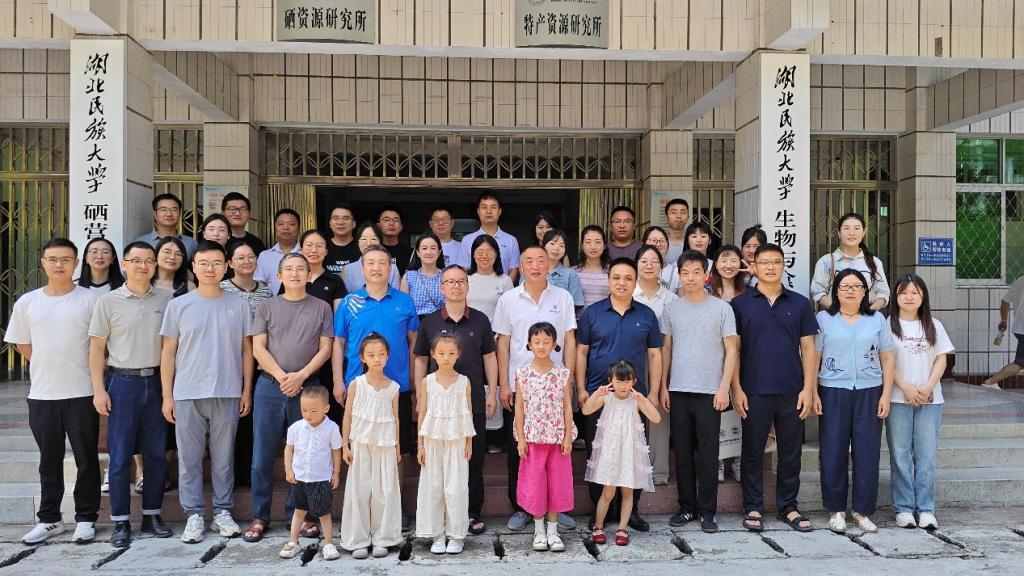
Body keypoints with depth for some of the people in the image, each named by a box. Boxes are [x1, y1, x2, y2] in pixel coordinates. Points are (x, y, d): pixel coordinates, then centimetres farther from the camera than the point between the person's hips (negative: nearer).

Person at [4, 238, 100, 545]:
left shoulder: (89, 299, -3)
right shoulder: (27, 302, 6)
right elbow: (22, 344, 15)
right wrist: (51, 366, 8)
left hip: (82, 393, -3)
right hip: (41, 395, 3)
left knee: (86, 459, 5)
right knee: (49, 460, 13)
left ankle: (86, 519, 16)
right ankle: (49, 519, 24)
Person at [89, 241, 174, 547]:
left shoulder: (167, 299, 5)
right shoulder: (108, 301, 1)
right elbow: (97, 349, 2)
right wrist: (99, 389, -4)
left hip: (157, 381, 2)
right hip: (123, 383, -2)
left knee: (156, 453, 7)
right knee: (120, 455, 1)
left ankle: (152, 514, 20)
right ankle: (120, 521, 11)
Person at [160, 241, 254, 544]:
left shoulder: (238, 305, 6)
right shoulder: (178, 305, 4)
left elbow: (246, 349, 8)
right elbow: (168, 352, 6)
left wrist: (247, 390, 4)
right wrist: (167, 396, 2)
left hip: (228, 394, 0)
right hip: (187, 394, 0)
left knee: (224, 456, 8)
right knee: (189, 458, 5)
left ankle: (222, 512, 19)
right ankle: (194, 514, 15)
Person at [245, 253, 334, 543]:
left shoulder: (321, 308, 7)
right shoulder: (267, 307, 9)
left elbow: (325, 349, 2)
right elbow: (258, 348, 2)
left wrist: (300, 376, -11)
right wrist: (281, 376, -10)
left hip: (307, 387, 0)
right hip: (269, 386, 1)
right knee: (263, 454, 3)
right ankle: (259, 516, 13)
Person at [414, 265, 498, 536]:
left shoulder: (480, 320, 4)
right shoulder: (429, 322, 4)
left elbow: (489, 357, 7)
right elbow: (420, 360, 8)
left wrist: (492, 393, 2)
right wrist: (420, 397, 4)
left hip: (474, 401, 0)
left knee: (474, 458, 5)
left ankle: (474, 513, 17)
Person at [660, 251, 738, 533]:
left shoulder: (722, 309, 1)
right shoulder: (671, 308, 8)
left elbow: (731, 351, 0)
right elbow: (666, 349, 11)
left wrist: (724, 388, -7)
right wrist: (663, 387, 6)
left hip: (709, 392, -2)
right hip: (678, 391, 3)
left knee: (708, 454, 1)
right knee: (683, 452, 9)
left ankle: (707, 511, 11)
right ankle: (687, 507, 20)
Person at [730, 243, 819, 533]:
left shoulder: (799, 303, 8)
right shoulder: (740, 304, 2)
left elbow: (808, 348, 7)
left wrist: (808, 388, -1)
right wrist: (736, 389, -6)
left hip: (792, 392, 2)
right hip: (754, 392, -2)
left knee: (791, 453, 9)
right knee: (752, 452, 6)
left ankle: (788, 507, 22)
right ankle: (753, 508, 17)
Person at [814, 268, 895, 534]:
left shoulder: (877, 320, 10)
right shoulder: (823, 319, 4)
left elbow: (887, 359, 10)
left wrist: (886, 395, 2)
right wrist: (812, 392, -5)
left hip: (869, 393, 1)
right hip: (833, 392, -1)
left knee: (867, 452, 1)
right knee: (833, 452, 1)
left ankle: (863, 510, 13)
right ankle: (836, 509, 13)